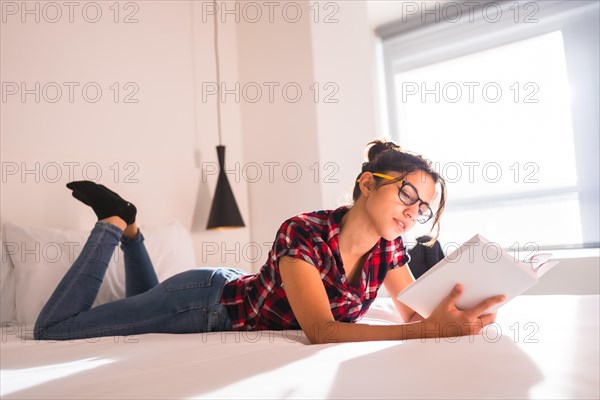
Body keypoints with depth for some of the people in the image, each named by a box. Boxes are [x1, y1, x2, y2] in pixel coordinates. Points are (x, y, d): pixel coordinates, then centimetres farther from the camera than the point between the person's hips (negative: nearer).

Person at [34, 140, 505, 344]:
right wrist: (432, 329, -51)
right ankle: (115, 223, 17)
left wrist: (453, 312, -33)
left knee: (146, 321, 34)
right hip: (208, 299, -7)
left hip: (236, 295, 7)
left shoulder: (389, 248, -15)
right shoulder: (302, 233, -36)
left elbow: (417, 312, -10)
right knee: (52, 330, 4)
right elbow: (322, 331, -43)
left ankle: (128, 228, 38)